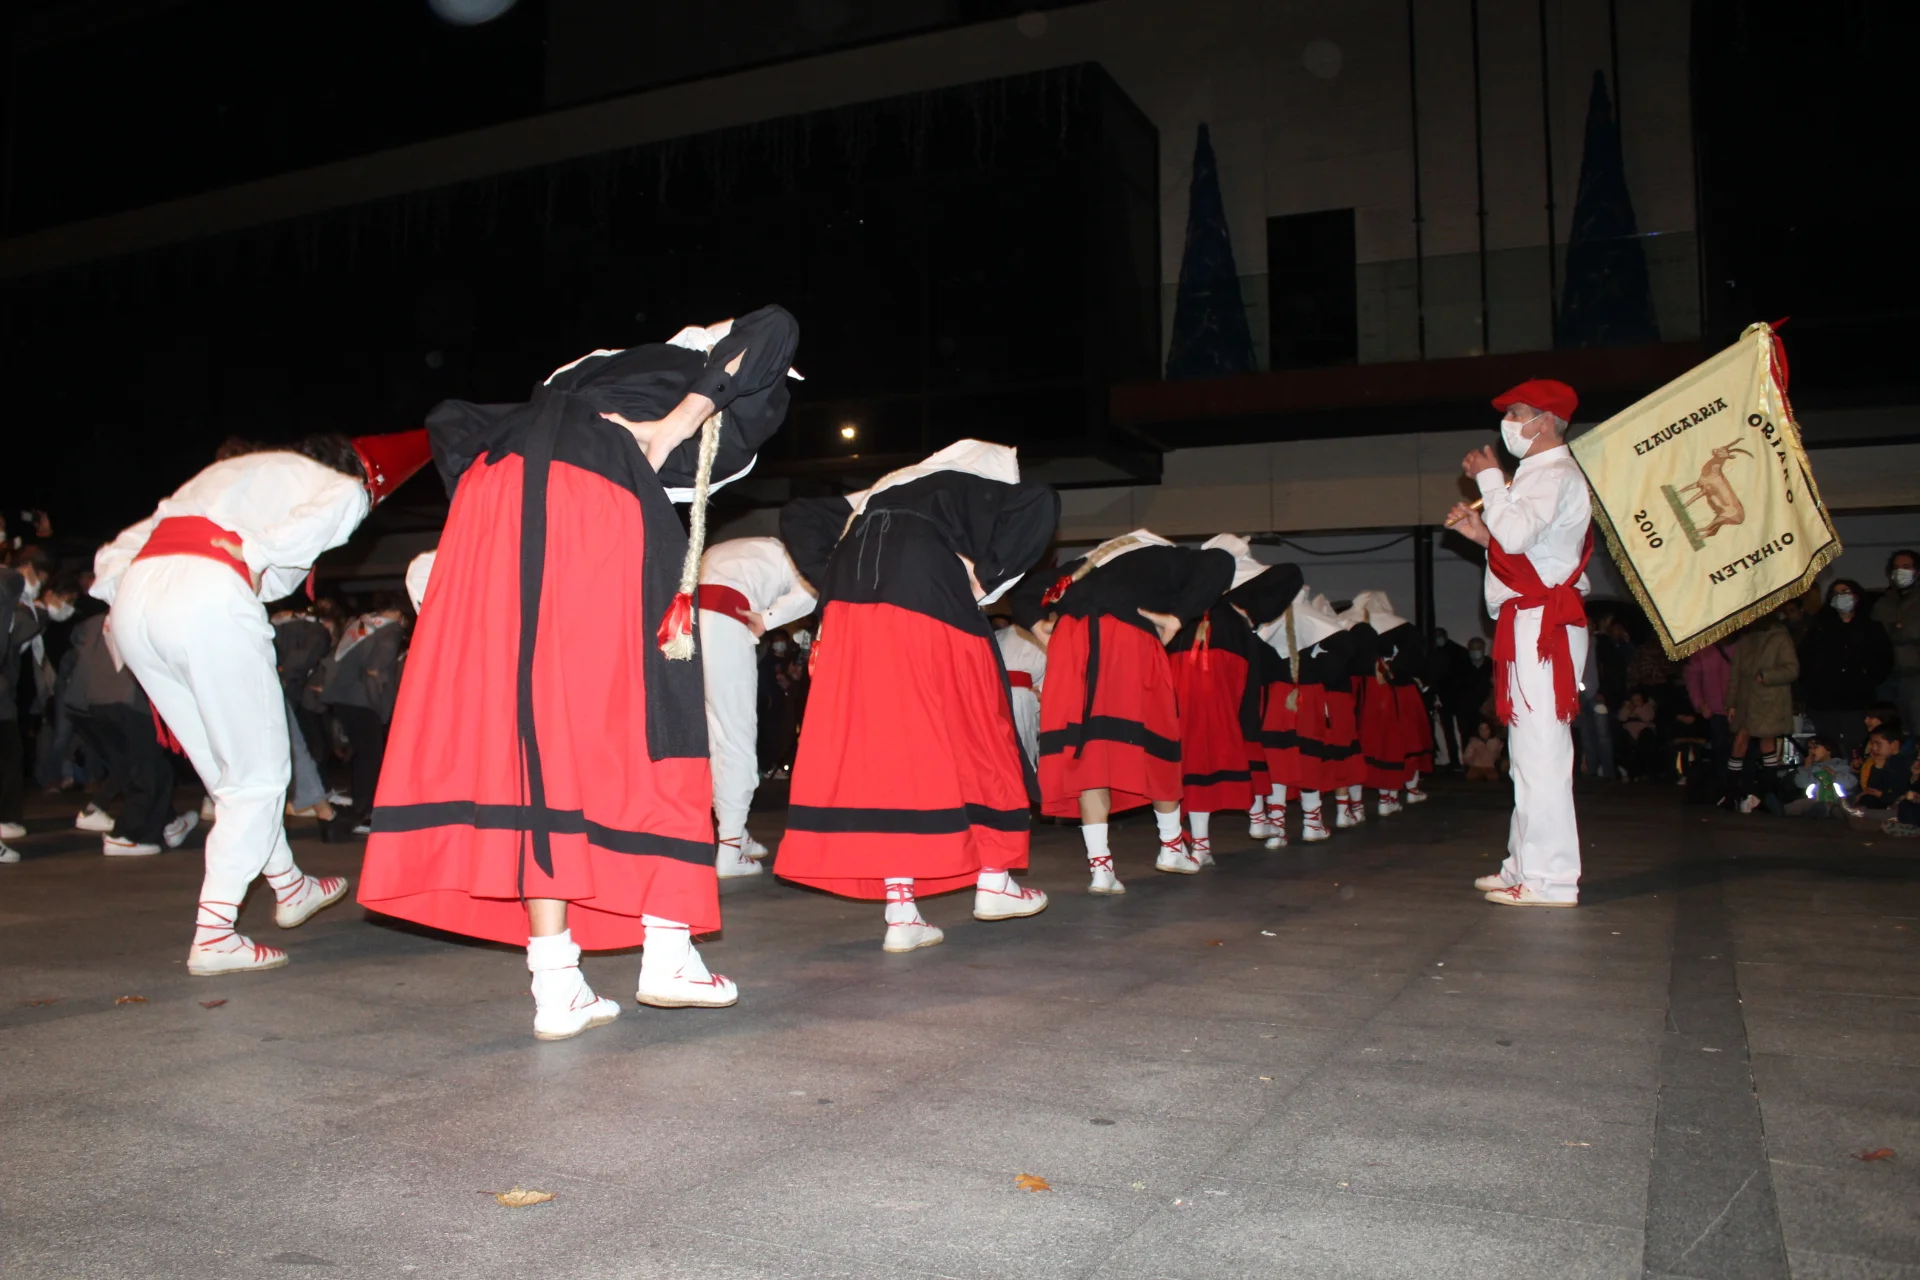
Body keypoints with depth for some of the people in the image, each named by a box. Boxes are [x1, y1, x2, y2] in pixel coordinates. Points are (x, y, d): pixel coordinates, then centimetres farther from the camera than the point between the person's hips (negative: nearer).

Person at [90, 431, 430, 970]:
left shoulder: (229, 472, 35)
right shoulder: (345, 484, 15)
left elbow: (118, 551, 28)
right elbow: (324, 514, -11)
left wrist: (118, 599, 18)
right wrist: (255, 555, -8)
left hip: (132, 601, 7)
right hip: (210, 597, -7)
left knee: (230, 770, 19)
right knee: (258, 777, 5)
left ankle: (289, 885, 34)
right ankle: (213, 935, 1)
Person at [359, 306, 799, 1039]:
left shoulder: (579, 382, 39)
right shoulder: (730, 403, 23)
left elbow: (451, 420, 32)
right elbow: (774, 328, 1)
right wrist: (675, 427, -3)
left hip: (495, 500, 5)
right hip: (602, 511, -5)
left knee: (535, 729, 1)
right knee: (642, 725, 4)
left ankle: (557, 988, 1)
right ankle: (667, 955, 6)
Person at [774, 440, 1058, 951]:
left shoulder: (883, 493, 35)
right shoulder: (983, 490, 22)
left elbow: (798, 516, 30)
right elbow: (1041, 505, 0)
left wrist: (834, 580, 19)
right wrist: (986, 575, 4)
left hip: (852, 606, 5)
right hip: (930, 609, -4)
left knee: (883, 742, 3)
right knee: (969, 734, 10)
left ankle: (902, 911, 1)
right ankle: (993, 881, 22)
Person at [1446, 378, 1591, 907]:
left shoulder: (1556, 475, -9)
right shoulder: (1540, 475, 23)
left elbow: (1517, 534, -26)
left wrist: (1489, 479, -13)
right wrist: (1482, 532, 12)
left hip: (1543, 623, -11)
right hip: (1529, 624, 11)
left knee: (1541, 749, -11)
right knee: (1528, 750, 13)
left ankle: (1551, 879, -9)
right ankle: (1525, 865, 20)